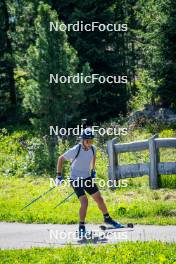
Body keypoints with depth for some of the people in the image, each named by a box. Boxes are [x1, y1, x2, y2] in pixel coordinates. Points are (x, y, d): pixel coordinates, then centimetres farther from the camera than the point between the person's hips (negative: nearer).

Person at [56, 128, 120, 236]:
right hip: (76, 180, -6)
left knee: (99, 199, 8)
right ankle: (82, 226, -7)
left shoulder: (93, 148, -6)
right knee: (84, 202, -19)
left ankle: (107, 218, 31)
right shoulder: (76, 150, -23)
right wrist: (59, 175, -10)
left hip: (88, 178, 6)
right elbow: (61, 159, -12)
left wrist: (93, 170, 21)